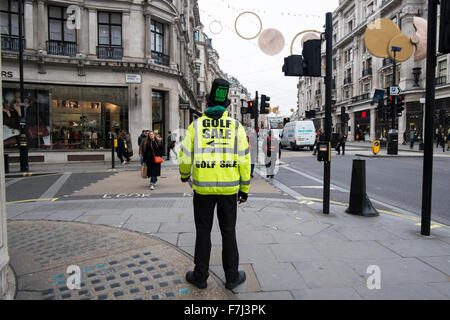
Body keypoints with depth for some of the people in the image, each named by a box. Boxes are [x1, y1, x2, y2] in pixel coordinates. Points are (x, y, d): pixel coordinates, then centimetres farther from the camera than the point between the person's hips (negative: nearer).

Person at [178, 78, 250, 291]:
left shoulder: (196, 125, 0)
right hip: (229, 187, 1)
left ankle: (200, 276, 23)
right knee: (228, 232, 12)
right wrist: (245, 189, 7)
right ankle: (232, 277, 23)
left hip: (202, 187, 0)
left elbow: (185, 157, 0)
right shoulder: (236, 126, 1)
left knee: (203, 232, 12)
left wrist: (184, 175, 22)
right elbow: (244, 160, -2)